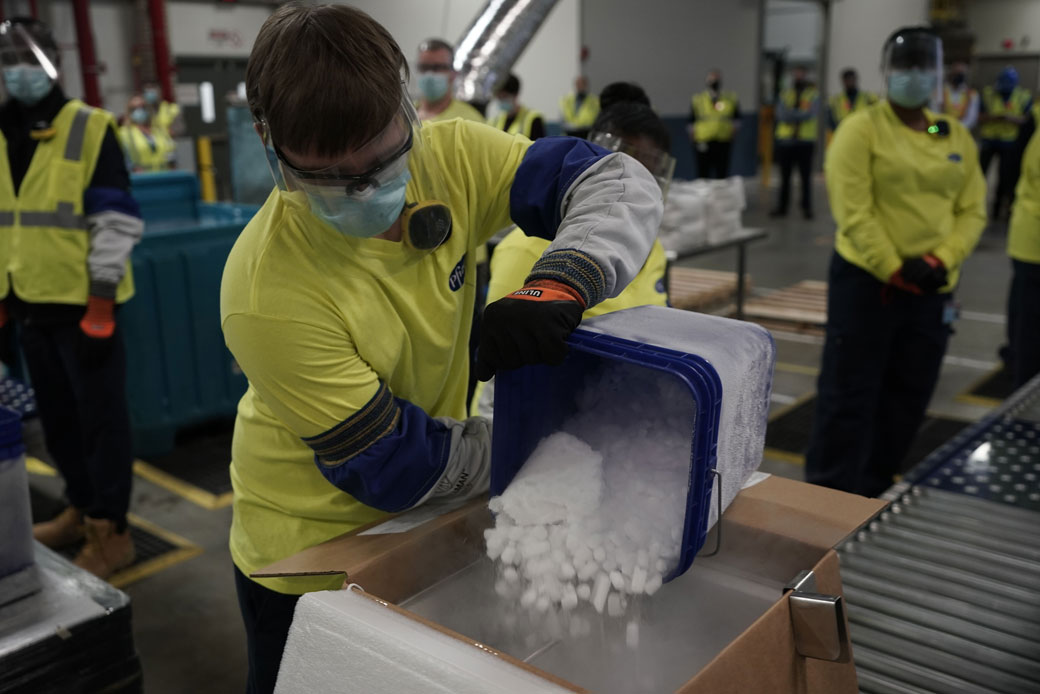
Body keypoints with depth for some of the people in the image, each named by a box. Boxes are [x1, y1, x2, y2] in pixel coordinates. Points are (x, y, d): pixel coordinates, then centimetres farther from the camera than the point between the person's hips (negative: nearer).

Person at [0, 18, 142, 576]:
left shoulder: (90, 129, -8)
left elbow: (116, 221, -12)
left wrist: (100, 307, -15)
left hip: (83, 304, -6)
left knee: (100, 418, 2)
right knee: (57, 418, 17)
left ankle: (111, 531, 12)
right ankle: (82, 509, 33)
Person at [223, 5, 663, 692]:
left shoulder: (447, 160, -19)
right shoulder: (267, 295, -31)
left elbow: (622, 183, -17)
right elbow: (389, 466, -25)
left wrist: (559, 282, -38)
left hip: (426, 516, 5)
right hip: (311, 548, -4)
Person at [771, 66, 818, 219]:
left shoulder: (813, 94, 4)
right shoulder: (785, 94, 10)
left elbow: (810, 114, -12)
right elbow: (781, 114, -5)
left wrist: (790, 114, -11)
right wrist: (800, 114, -15)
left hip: (806, 141, -2)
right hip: (786, 140, 2)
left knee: (806, 176, -1)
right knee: (784, 176, 7)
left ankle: (807, 207, 5)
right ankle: (781, 207, 13)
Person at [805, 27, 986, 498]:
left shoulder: (957, 136, 9)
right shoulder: (861, 129, -8)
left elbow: (972, 210, 5)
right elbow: (853, 213, -15)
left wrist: (942, 260, -11)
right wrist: (894, 269, -18)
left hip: (933, 287, 6)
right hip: (866, 280, -6)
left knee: (908, 395, 13)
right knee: (849, 393, 0)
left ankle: (872, 490, 30)